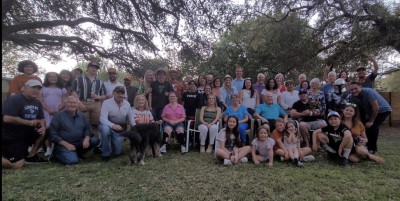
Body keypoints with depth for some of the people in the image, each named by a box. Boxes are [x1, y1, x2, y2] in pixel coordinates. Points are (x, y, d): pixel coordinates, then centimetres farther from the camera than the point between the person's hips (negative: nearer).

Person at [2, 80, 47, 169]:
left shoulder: (37, 103, 7)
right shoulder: (14, 99, -17)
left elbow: (41, 119, 11)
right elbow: (7, 118, -28)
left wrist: (43, 127, -12)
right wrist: (30, 123, -22)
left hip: (26, 134, 8)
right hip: (10, 136, -8)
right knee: (17, 165, -18)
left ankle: (31, 156, 5)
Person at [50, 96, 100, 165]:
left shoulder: (81, 116, 10)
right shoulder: (58, 116, -3)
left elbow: (87, 129, 11)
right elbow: (53, 134, -8)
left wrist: (87, 138, -13)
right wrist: (67, 144, -17)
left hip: (79, 143, 5)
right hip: (63, 145, -4)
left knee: (95, 140, -16)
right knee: (72, 160, -28)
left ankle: (78, 153, 5)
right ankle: (56, 154, 5)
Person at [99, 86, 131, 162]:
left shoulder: (127, 104, -3)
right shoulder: (107, 102, -16)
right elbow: (102, 118, -26)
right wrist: (113, 125, -44)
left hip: (120, 129, 3)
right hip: (107, 125, -3)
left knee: (117, 152, -2)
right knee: (105, 129, -40)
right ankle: (106, 154, -17)